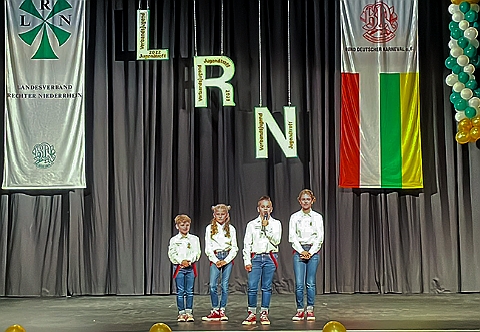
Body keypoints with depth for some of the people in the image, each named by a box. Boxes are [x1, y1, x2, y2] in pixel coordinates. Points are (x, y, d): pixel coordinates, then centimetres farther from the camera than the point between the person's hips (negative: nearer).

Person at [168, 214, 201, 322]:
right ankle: (181, 313, 7)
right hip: (179, 267, -1)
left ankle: (189, 312, 9)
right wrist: (181, 261, -15)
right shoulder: (174, 240, 4)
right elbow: (172, 254, -2)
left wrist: (189, 260, -15)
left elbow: (197, 252, 0)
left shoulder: (194, 239, 7)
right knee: (180, 291, 1)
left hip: (191, 266, 1)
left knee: (189, 291, 3)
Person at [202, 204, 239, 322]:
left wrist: (226, 260, -9)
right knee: (213, 285, -6)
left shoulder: (231, 229, 5)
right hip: (215, 258, 0)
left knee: (225, 285, 0)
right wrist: (216, 260, -9)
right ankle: (215, 311, 4)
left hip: (228, 258, 0)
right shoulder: (209, 228, 4)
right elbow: (208, 248, 1)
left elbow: (234, 248, 3)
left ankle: (222, 311, 7)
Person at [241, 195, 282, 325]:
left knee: (267, 287, 3)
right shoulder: (252, 224, 8)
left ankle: (264, 314, 11)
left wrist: (266, 227, -10)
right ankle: (252, 314, 5)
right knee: (252, 287, -5)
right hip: (255, 257, 0)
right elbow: (247, 244, 5)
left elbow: (276, 241, -6)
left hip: (270, 257, 0)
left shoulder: (276, 223, 8)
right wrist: (247, 261, -3)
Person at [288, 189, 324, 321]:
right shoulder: (294, 217, 4)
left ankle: (310, 310, 10)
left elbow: (319, 237, 2)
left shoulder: (317, 217, 5)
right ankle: (300, 310, 4)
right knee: (299, 283, -5)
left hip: (313, 251, 0)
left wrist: (310, 252, -8)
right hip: (298, 250, 0)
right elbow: (292, 237, 1)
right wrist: (302, 251, -9)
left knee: (310, 283, 0)